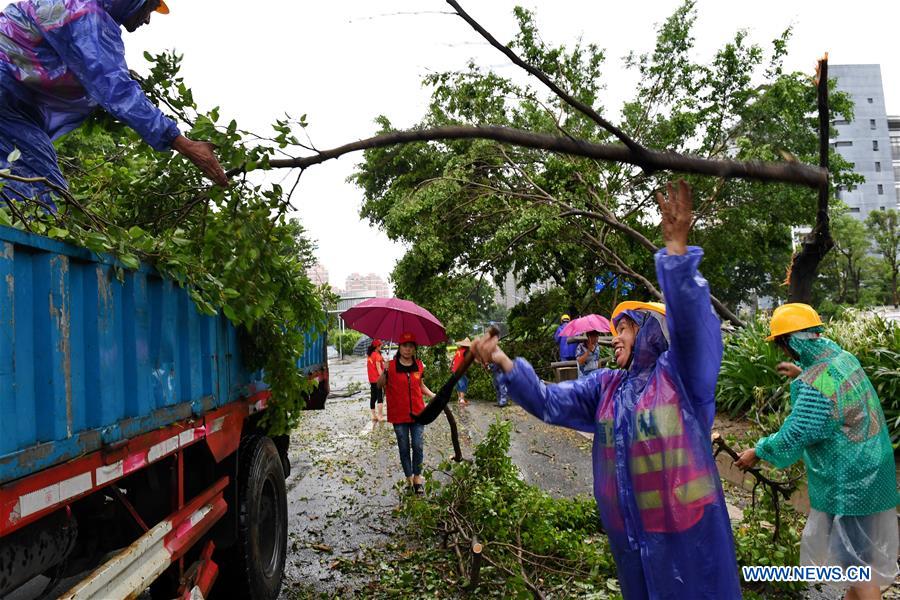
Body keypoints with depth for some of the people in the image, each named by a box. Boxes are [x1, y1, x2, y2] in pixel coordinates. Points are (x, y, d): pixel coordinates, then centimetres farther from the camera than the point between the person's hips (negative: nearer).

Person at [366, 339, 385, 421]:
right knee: (380, 397, -5)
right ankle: (380, 415, -7)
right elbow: (378, 368, -17)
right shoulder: (377, 355, -13)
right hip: (378, 379, -8)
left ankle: (374, 415, 14)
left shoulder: (369, 355, 11)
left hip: (372, 380, 8)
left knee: (373, 397, 10)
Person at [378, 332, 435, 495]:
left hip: (417, 413, 2)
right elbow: (380, 385, -3)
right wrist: (384, 372, -21)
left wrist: (432, 395, 2)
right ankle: (409, 478, 24)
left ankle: (417, 477, 19)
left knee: (418, 446, 1)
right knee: (404, 448, 9)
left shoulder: (419, 365, 2)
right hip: (399, 415, -2)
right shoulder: (391, 366, -8)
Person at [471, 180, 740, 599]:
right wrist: (503, 362, -4)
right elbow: (550, 402, 6)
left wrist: (676, 247, -36)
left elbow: (691, 320, -24)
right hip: (630, 530, 6)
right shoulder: (605, 385, 9)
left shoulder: (680, 372, -6)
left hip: (686, 527, -5)